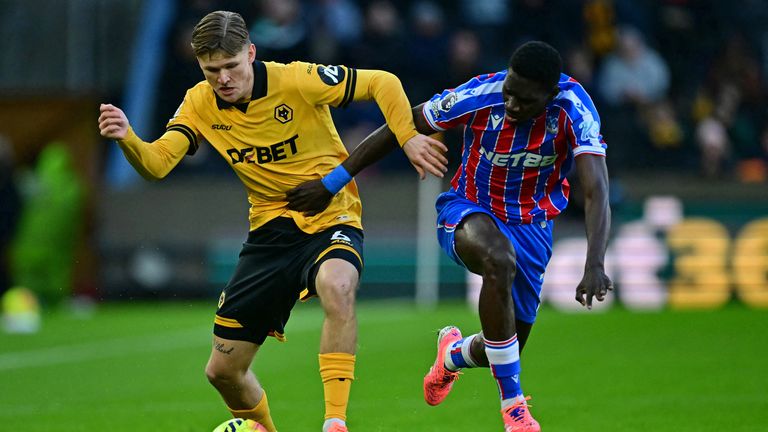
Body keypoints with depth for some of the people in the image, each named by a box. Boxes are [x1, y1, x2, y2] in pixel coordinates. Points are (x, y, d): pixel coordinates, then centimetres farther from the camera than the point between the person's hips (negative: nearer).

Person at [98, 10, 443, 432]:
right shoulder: (200, 104, -4)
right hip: (271, 229, 5)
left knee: (337, 287, -42)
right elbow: (155, 165, -15)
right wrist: (127, 139, -35)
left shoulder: (297, 80, -17)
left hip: (331, 219, -5)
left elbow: (382, 82, -10)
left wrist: (408, 137, -22)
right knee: (223, 371, 5)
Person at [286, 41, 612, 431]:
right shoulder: (480, 95, -24)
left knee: (502, 350, 4)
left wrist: (595, 264, -48)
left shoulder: (573, 109, -25)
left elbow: (596, 191, -33)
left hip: (531, 226, 2)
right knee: (499, 258, -38)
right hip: (467, 212, -2)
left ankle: (454, 353, 45)